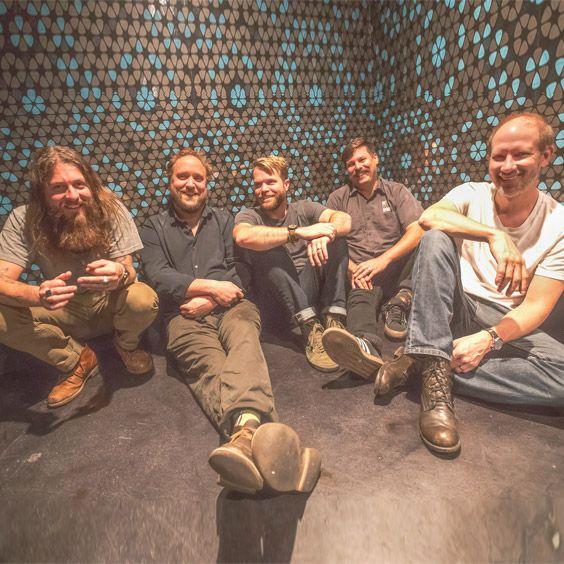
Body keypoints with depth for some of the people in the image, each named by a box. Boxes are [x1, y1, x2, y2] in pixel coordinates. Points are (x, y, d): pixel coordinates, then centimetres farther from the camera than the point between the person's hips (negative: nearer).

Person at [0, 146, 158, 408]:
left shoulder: (110, 209, -17)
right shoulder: (23, 220, -15)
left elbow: (128, 270, -21)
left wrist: (120, 274, -48)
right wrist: (37, 295, -47)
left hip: (108, 304, 0)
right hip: (62, 311, 1)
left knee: (144, 300, -33)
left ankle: (126, 344, 6)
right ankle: (78, 360, 0)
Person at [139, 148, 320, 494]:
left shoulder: (224, 220, 26)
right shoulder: (155, 228, 21)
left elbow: (240, 271, 12)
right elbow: (159, 278, 3)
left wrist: (209, 300, -4)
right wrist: (212, 287, -6)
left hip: (231, 306, 1)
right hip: (185, 317, 0)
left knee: (245, 339, -36)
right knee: (210, 365, -33)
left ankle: (245, 431, -65)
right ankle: (250, 431, -63)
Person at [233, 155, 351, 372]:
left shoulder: (303, 208, 12)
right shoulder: (249, 215, 4)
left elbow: (344, 219, -8)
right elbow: (242, 236, -24)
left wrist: (325, 234, -32)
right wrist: (300, 232, -32)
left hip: (312, 288, 3)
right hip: (276, 296, -2)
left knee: (335, 236, -14)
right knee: (267, 248, -27)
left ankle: (333, 321, -23)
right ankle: (311, 329, -32)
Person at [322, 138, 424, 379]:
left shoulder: (397, 191, 14)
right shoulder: (338, 198, 17)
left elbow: (417, 231, -2)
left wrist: (382, 260, -17)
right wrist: (351, 267, -15)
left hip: (397, 268, 1)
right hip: (361, 274, -1)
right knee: (360, 297, -37)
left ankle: (401, 300, -29)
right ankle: (366, 346, -66)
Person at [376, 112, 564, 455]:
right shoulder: (471, 195, -1)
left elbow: (535, 306, -9)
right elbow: (428, 217, -24)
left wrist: (489, 339, -26)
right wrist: (495, 236, -34)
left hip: (508, 325, 0)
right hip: (456, 309, 0)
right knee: (436, 238, -25)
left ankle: (422, 366, -28)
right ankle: (434, 365, -34)